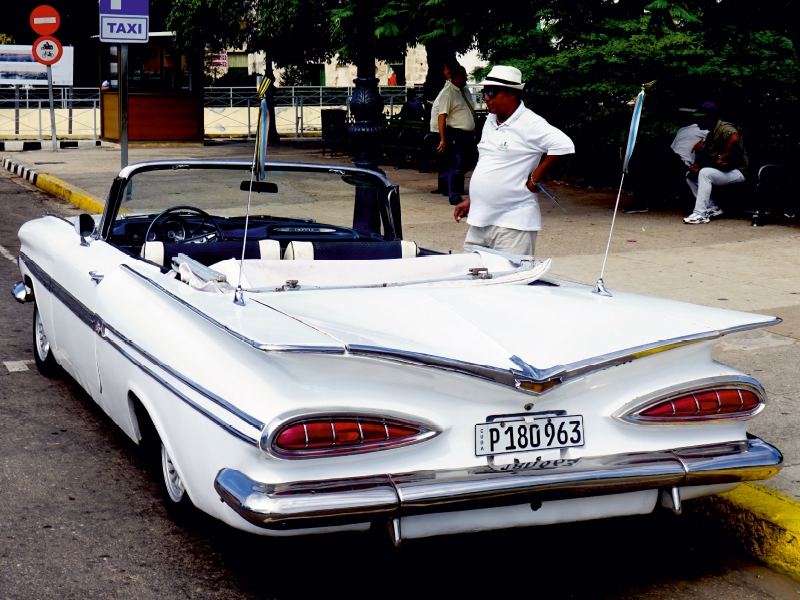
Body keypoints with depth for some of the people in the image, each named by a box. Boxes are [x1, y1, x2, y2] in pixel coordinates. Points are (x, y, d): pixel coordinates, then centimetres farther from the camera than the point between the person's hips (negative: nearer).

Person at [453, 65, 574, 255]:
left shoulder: (529, 123, -12)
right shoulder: (490, 121, 15)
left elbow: (564, 146, -23)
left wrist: (534, 180, -16)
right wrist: (469, 199, 20)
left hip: (512, 224, -8)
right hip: (479, 220, 8)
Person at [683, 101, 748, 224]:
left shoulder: (725, 128, -14)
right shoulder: (711, 134, 15)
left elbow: (734, 138, -39)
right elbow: (705, 158, 16)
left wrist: (721, 157, -31)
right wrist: (696, 166, -5)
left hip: (737, 172, -10)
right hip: (721, 171, 10)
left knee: (705, 173, -30)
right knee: (691, 176, 7)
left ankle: (700, 214, -30)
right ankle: (712, 208, 1)